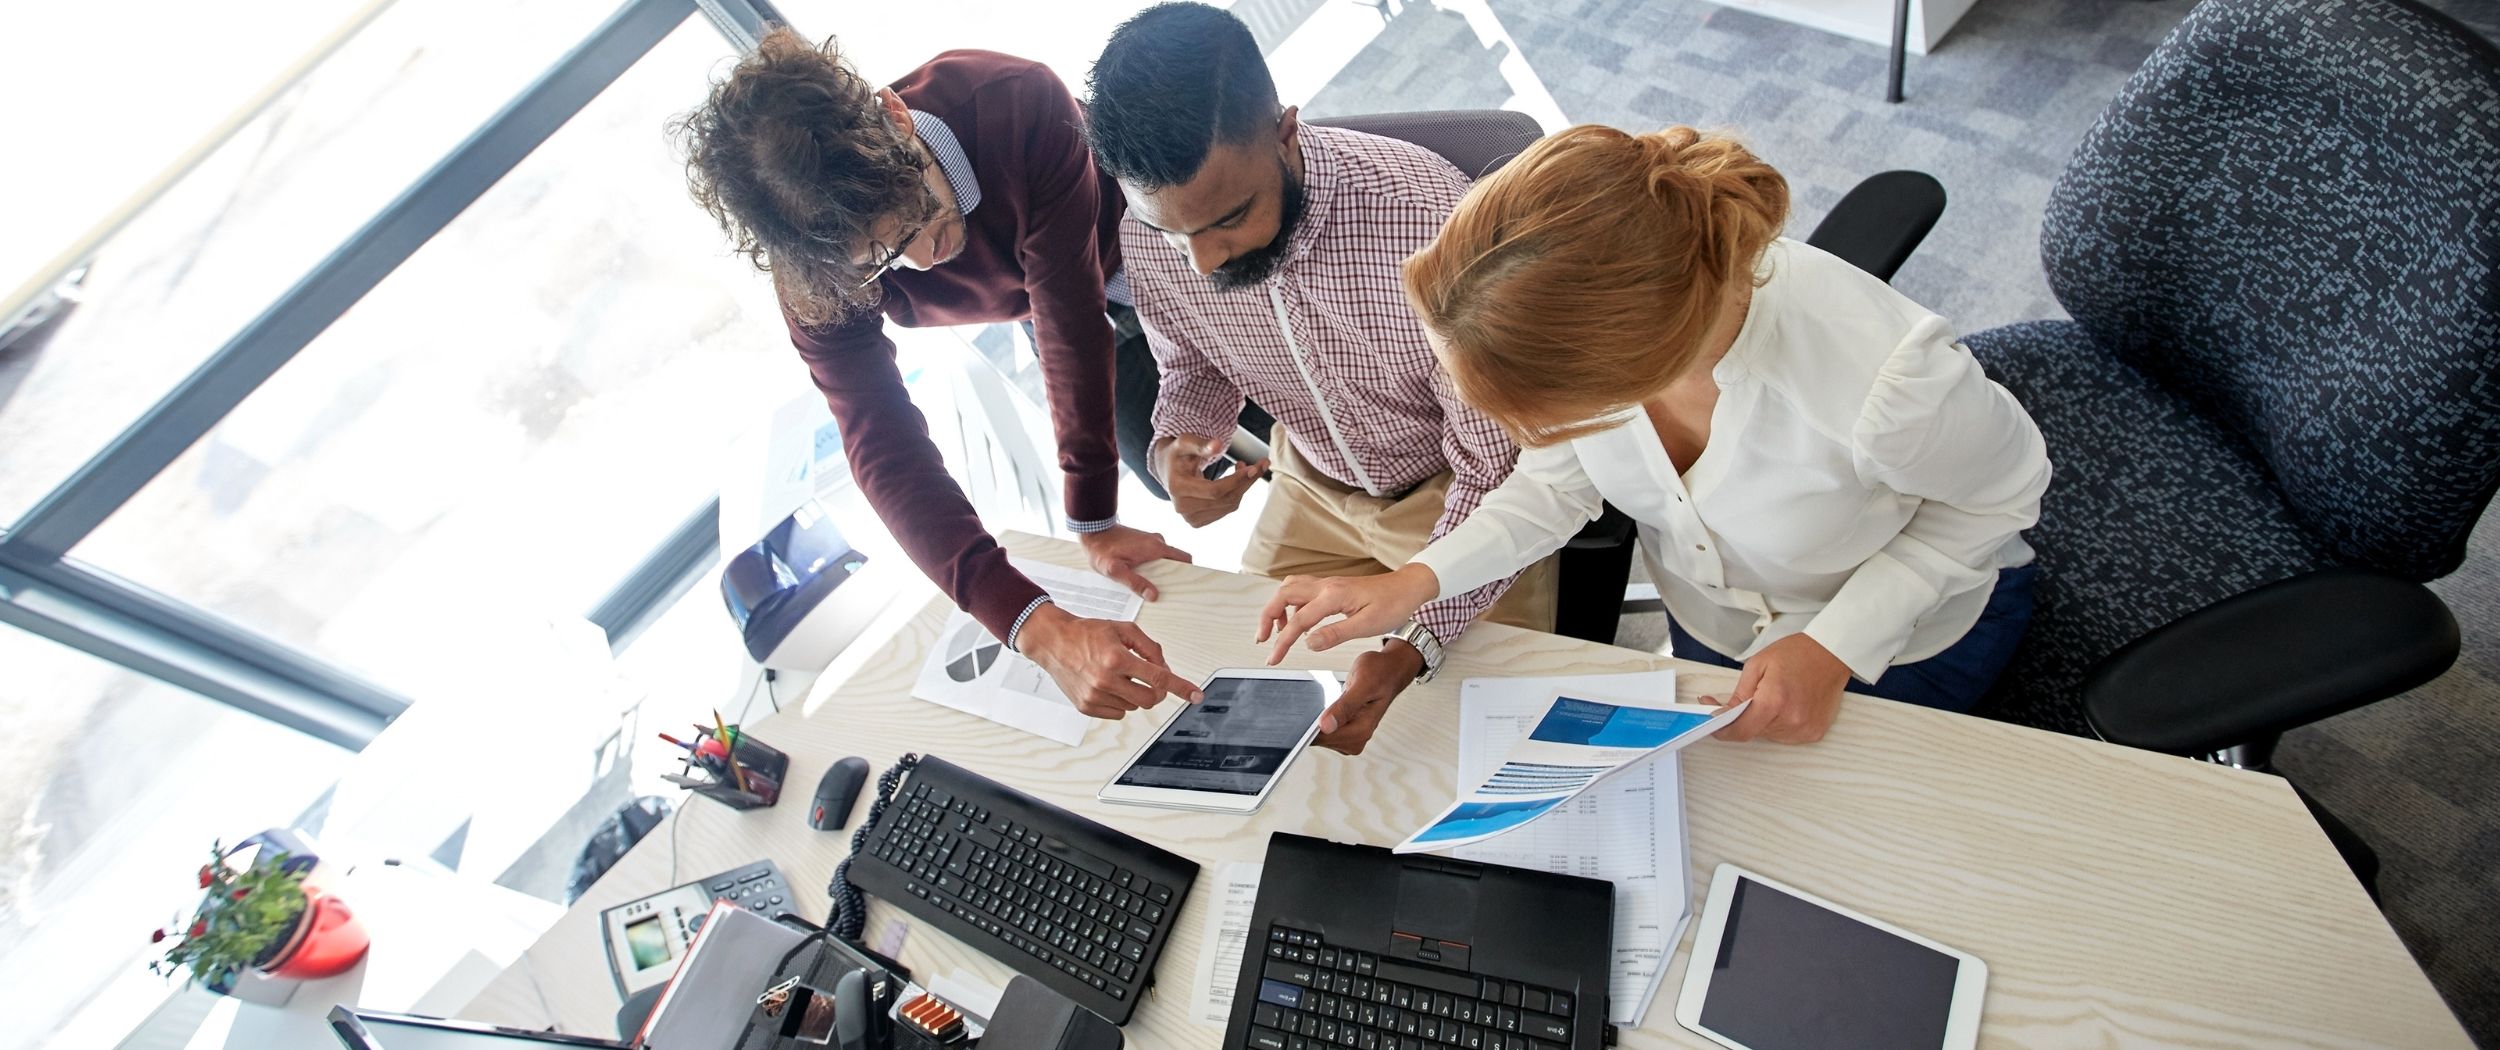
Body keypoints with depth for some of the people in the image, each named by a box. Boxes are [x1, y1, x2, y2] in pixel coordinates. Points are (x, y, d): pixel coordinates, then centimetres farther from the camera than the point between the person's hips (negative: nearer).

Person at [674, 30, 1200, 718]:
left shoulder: (1021, 104, -45)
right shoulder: (818, 279, -35)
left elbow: (1071, 319, -41)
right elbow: (887, 455, -42)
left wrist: (1095, 524, -36)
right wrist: (1042, 631, -55)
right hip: (1030, 297, 2)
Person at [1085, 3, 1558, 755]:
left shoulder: (1428, 217, -36)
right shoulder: (1144, 235, -20)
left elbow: (1495, 471, -27)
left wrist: (1412, 649, -39)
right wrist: (1177, 446, -22)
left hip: (1463, 487, -3)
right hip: (1311, 486, 4)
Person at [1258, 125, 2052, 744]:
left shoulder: (1878, 375, -45)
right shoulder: (1568, 306, -33)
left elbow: (2003, 491, -20)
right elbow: (1563, 480, -15)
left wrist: (1837, 646, -26)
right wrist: (1417, 580, -28)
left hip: (1910, 644, -3)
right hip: (1707, 626, 3)